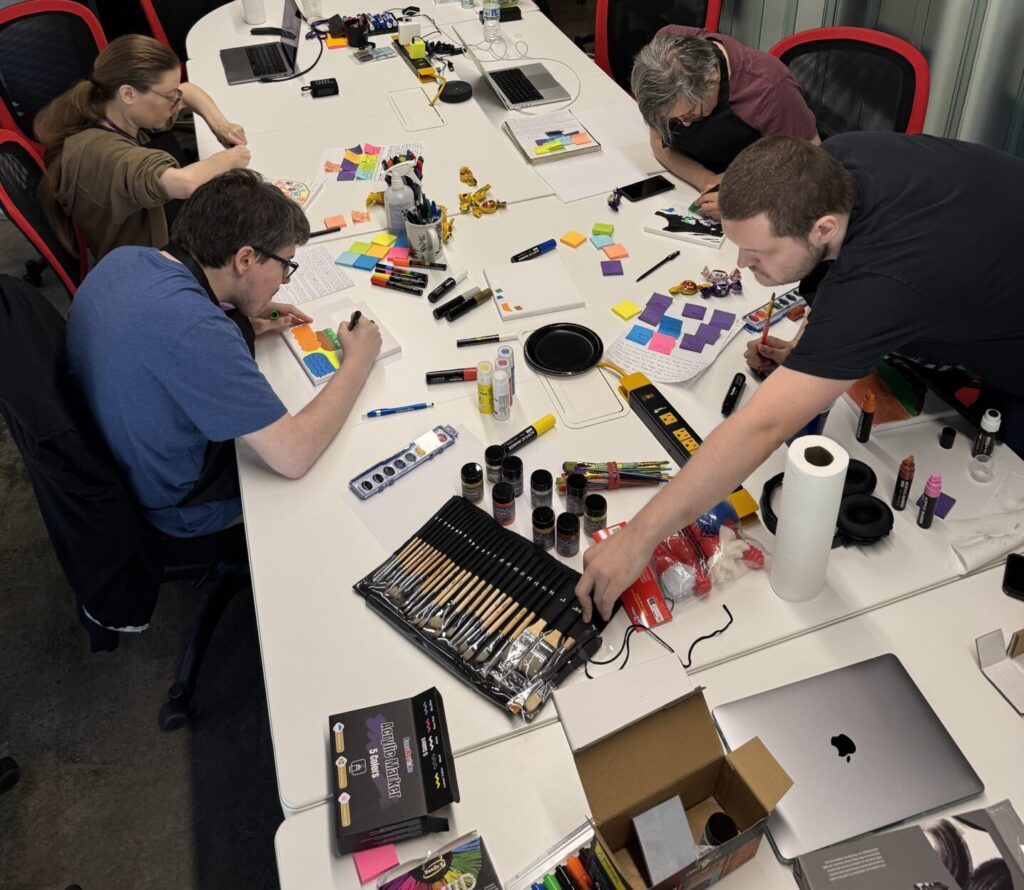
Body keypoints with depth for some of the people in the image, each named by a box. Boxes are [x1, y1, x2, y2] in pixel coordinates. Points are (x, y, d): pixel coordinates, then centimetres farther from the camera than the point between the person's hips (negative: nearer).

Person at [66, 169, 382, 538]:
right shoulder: (196, 329, -38)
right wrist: (359, 361, -21)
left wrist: (242, 326, -1)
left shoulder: (122, 259, -11)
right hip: (174, 506, -7)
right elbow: (294, 456, -35)